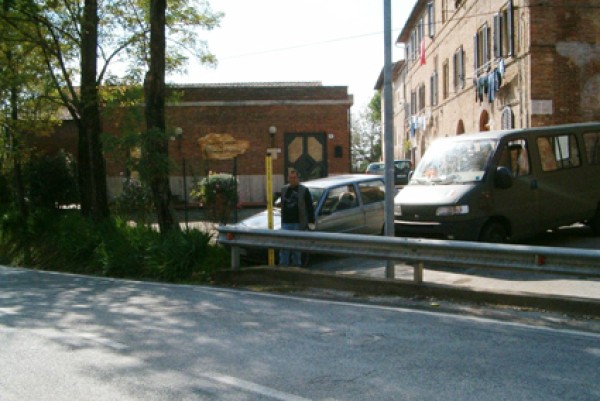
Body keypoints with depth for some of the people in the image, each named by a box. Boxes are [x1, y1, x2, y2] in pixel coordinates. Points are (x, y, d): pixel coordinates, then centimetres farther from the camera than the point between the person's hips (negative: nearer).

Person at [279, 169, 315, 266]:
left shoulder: (304, 190, 0)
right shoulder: (284, 189, 13)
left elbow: (310, 207, -2)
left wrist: (311, 221, -8)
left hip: (298, 223, -3)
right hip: (286, 223, 3)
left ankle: (296, 264, 13)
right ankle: (283, 265, -2)